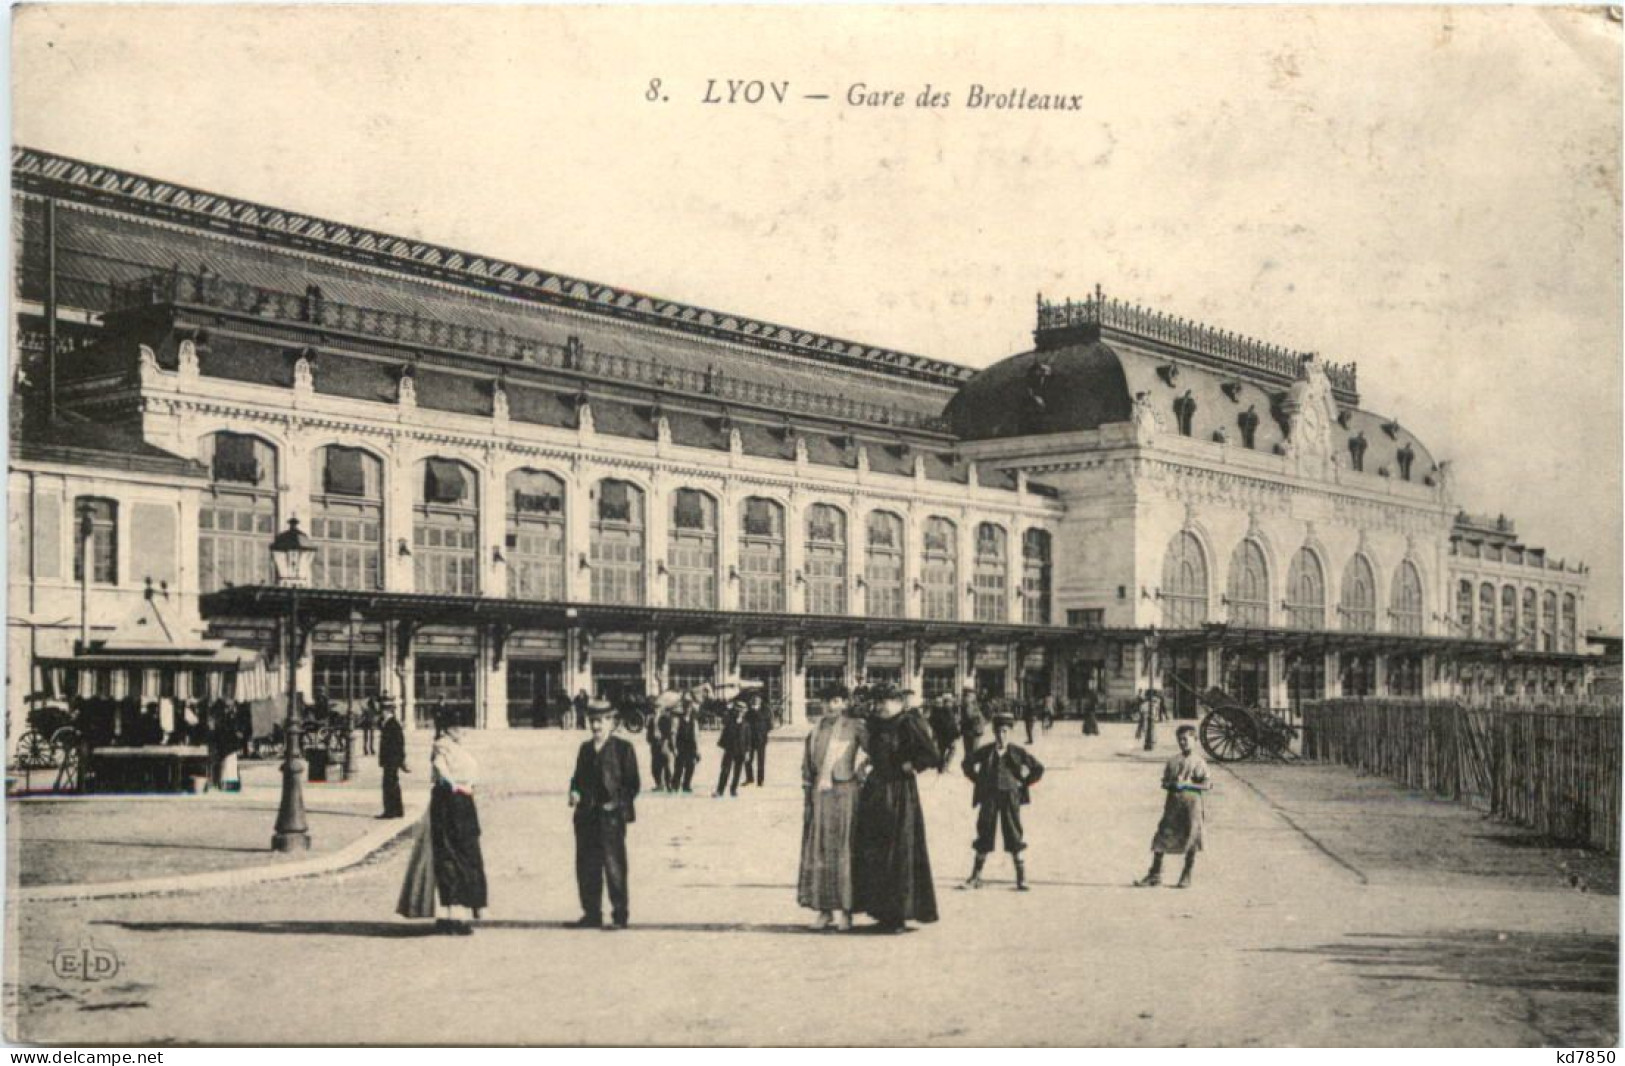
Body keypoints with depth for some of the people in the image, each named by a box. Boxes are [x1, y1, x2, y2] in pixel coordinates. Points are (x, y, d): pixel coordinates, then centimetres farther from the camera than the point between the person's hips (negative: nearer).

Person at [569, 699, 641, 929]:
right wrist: (574, 792, 1)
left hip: (611, 817, -6)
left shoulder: (623, 749, -2)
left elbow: (633, 784, -3)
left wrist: (617, 803, -13)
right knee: (586, 865, 8)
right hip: (586, 816, 6)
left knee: (613, 865, -5)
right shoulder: (585, 748, 15)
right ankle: (592, 914, 18)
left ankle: (620, 915, 3)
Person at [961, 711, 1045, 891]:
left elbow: (1038, 769, 6)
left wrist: (1024, 784, 0)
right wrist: (978, 781, 8)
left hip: (1010, 797, -1)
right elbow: (967, 764, 16)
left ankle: (1021, 879, 6)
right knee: (984, 838, 5)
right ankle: (975, 878, 12)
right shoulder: (985, 751, 1)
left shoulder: (1017, 753, -1)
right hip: (989, 798, 1)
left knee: (1014, 838, -1)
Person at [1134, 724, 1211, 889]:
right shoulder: (1173, 761, 11)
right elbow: (1164, 782, 13)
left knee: (1191, 840, 1)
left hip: (1191, 802, -3)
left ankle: (1186, 876, 14)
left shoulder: (1199, 762, -1)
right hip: (1172, 803, 4)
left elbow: (1205, 785, -7)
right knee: (1161, 837, 1)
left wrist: (1186, 785, -16)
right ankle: (1155, 874, 10)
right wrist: (1171, 784, -9)